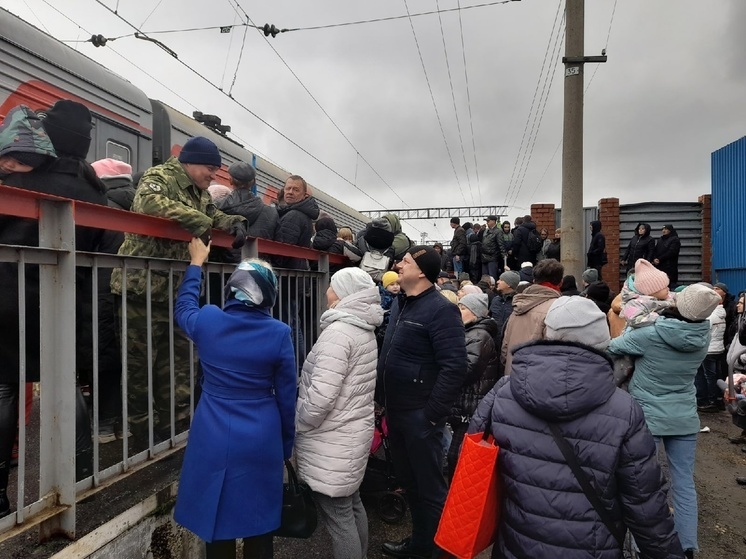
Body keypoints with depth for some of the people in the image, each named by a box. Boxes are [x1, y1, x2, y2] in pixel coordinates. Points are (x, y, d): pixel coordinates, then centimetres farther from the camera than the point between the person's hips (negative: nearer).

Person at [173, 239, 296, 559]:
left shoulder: (207, 321, -8)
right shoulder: (278, 333, -12)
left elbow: (182, 309, 18)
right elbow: (286, 396, -4)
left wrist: (195, 264, 28)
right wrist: (287, 445, 10)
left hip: (214, 441, 2)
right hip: (261, 443, -1)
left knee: (218, 523, 17)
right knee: (259, 525, 16)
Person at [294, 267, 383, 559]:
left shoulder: (338, 332, -21)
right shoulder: (364, 329, 8)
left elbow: (321, 395, -26)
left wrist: (296, 425, -10)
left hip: (333, 440, -10)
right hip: (354, 431, 10)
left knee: (337, 515, 3)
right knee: (351, 505, 22)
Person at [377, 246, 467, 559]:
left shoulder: (440, 309, -17)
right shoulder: (400, 304, 9)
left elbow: (454, 368, -22)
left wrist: (431, 415, -21)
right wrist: (383, 398, 14)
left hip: (420, 414, -8)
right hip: (396, 410, 9)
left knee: (429, 485, 7)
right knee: (408, 480, 21)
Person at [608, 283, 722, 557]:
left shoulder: (649, 334, -21)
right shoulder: (703, 336, -7)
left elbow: (612, 347, -7)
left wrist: (635, 323, 8)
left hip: (648, 417, -4)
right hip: (685, 418, 4)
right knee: (685, 484, 13)